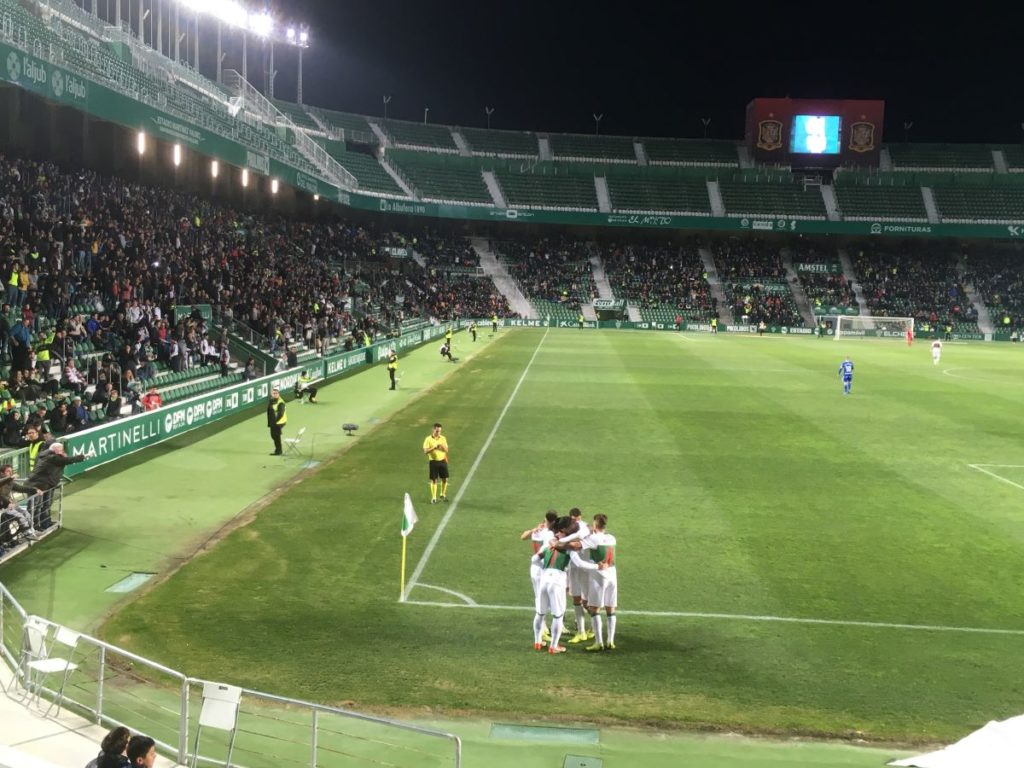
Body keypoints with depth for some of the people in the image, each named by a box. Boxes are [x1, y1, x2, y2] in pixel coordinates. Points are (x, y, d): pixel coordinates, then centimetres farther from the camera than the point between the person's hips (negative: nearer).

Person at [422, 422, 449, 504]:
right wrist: (434, 447, -25)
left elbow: (446, 450, 5)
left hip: (442, 461, 4)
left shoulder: (443, 438, 5)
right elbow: (425, 451, -13)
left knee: (445, 479, 7)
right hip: (434, 462, -4)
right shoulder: (428, 439, -6)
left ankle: (443, 495, 27)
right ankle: (433, 498, 6)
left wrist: (443, 447, -17)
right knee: (434, 480, -2)